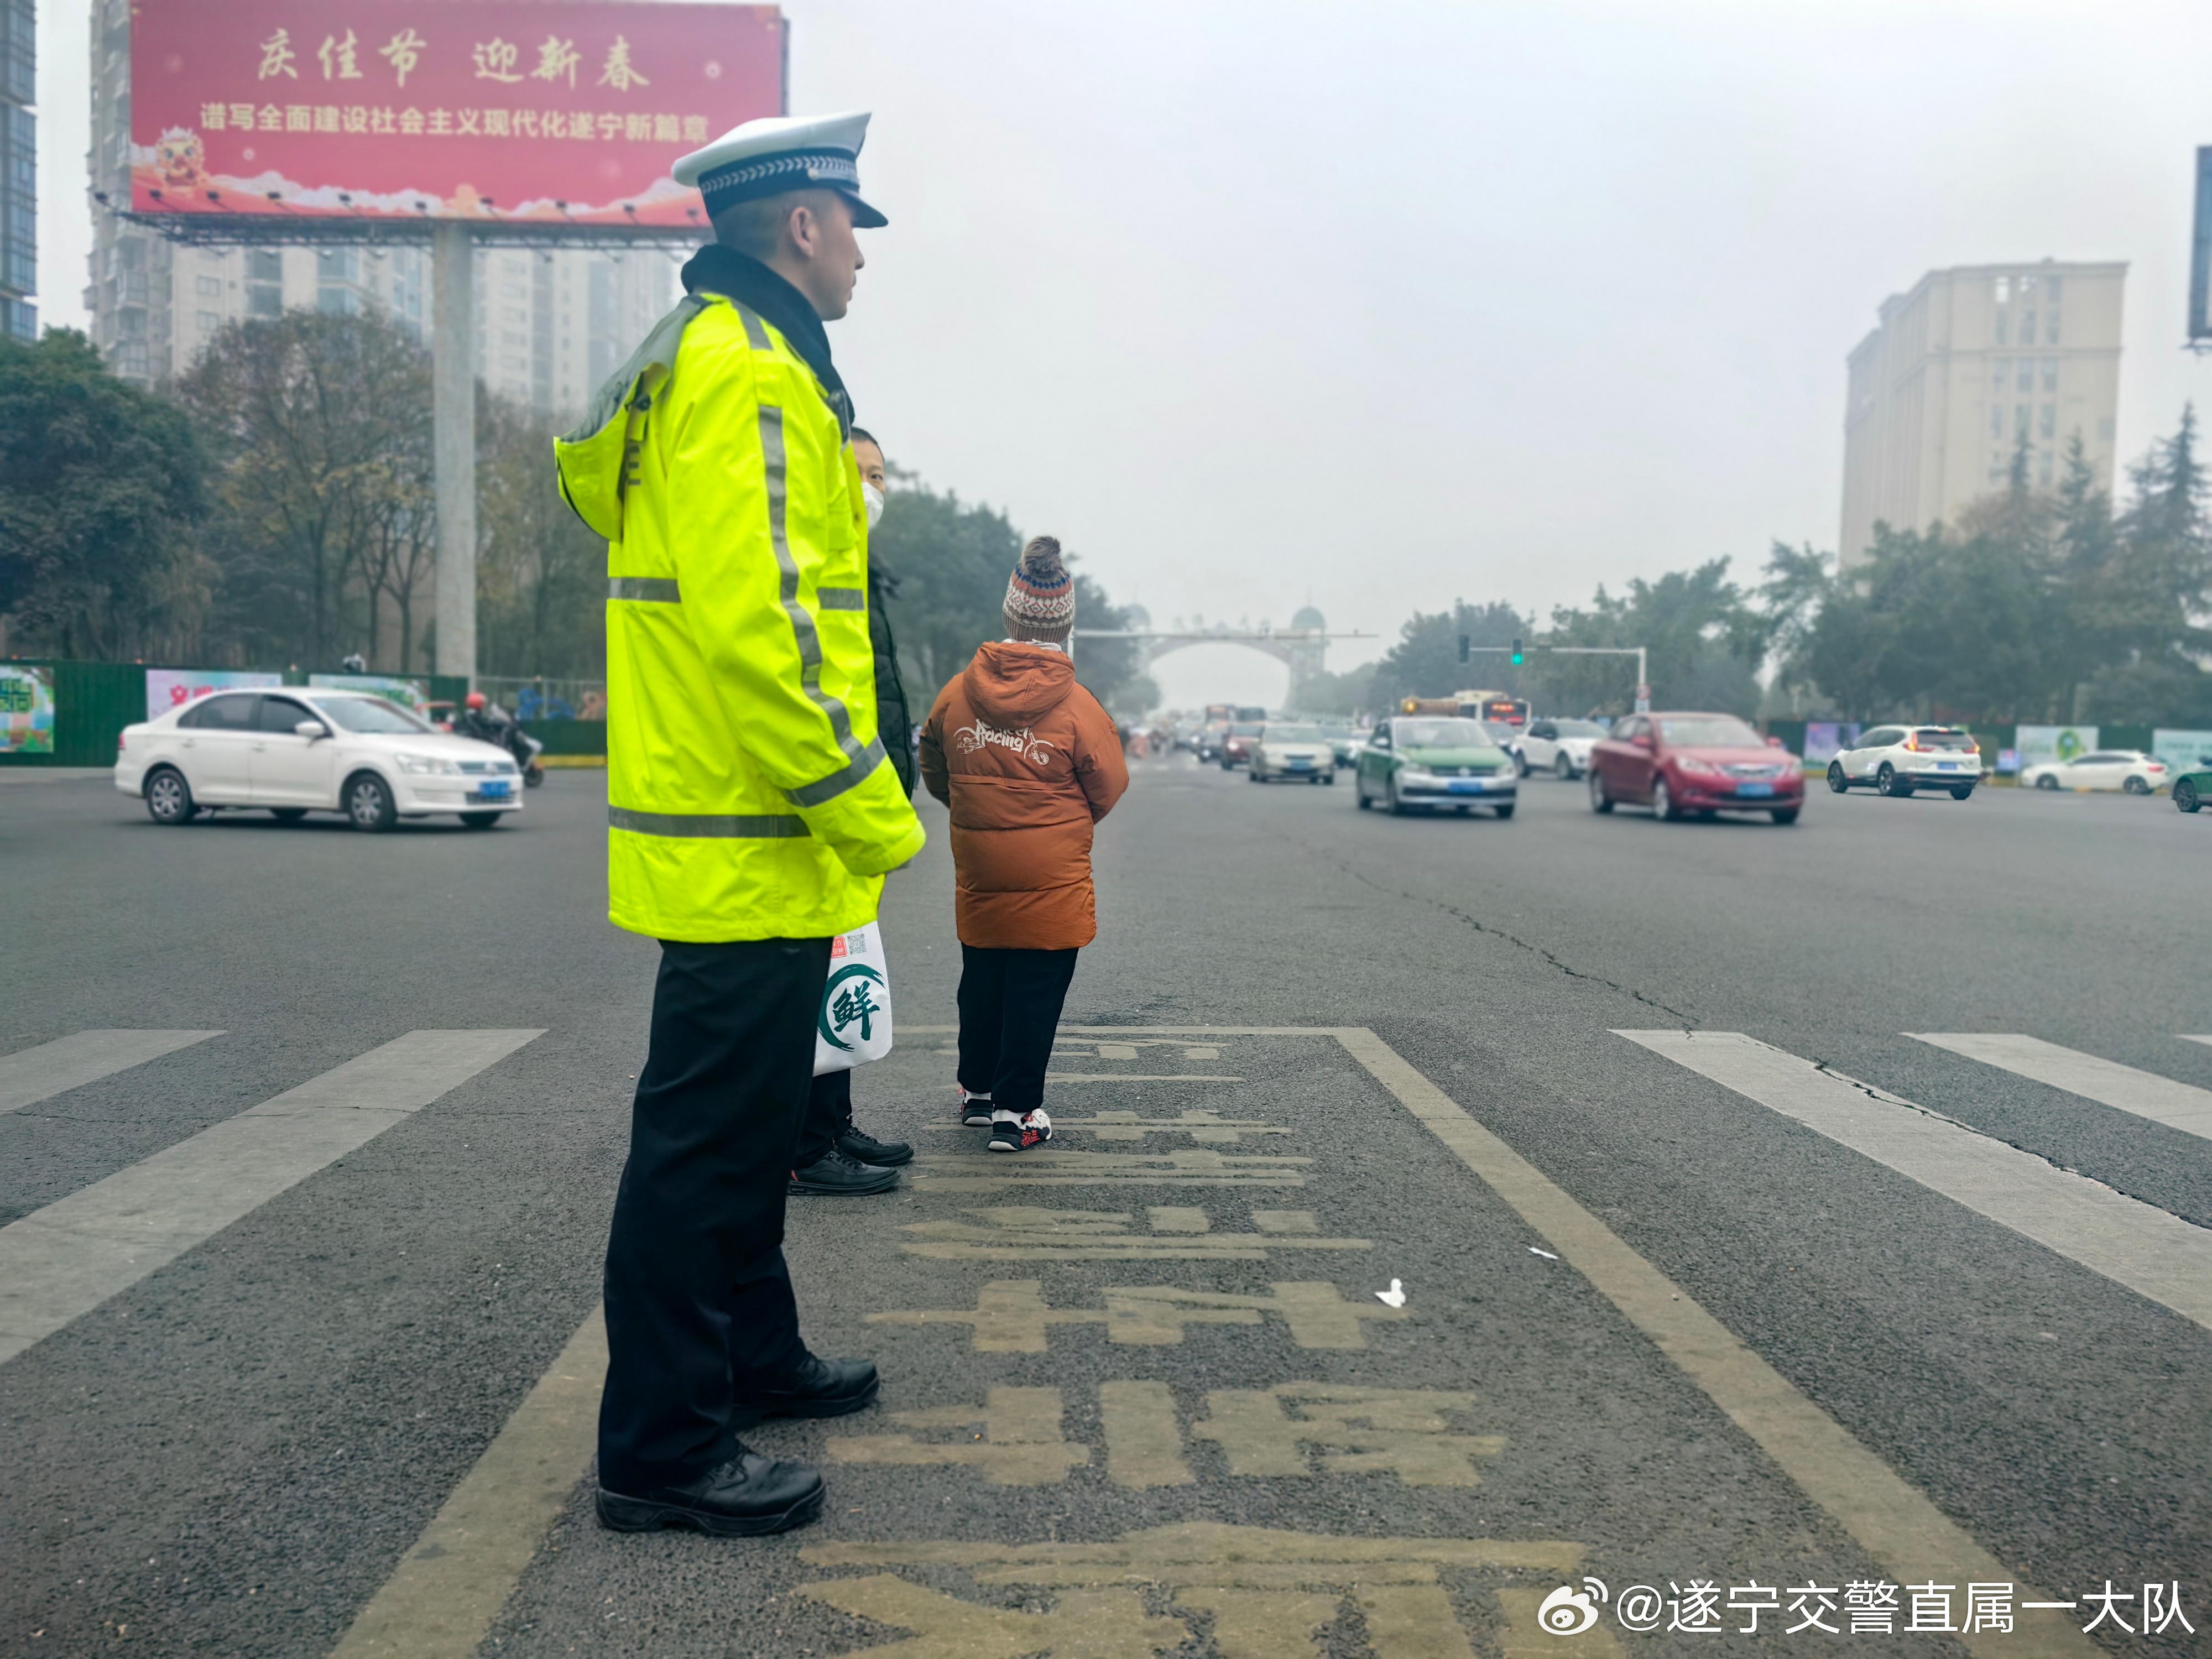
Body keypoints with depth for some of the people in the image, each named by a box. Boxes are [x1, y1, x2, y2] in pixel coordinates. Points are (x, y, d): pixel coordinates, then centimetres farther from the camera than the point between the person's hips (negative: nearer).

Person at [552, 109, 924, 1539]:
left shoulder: (704, 361, 20)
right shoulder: (750, 374, -15)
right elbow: (756, 627, -25)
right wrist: (872, 817, -20)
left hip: (743, 840, 11)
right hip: (749, 847, -11)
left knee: (749, 1120, 20)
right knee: (709, 1137, -3)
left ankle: (755, 1354, 37)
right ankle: (663, 1448, 10)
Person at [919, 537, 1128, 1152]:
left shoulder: (957, 692, -3)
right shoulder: (1078, 707, -13)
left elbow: (933, 769, 12)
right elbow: (1108, 790, -2)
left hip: (976, 876, 4)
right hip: (1052, 882, -4)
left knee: (981, 983, 20)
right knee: (1036, 992, 5)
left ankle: (977, 1090, 34)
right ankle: (1015, 1112, 9)